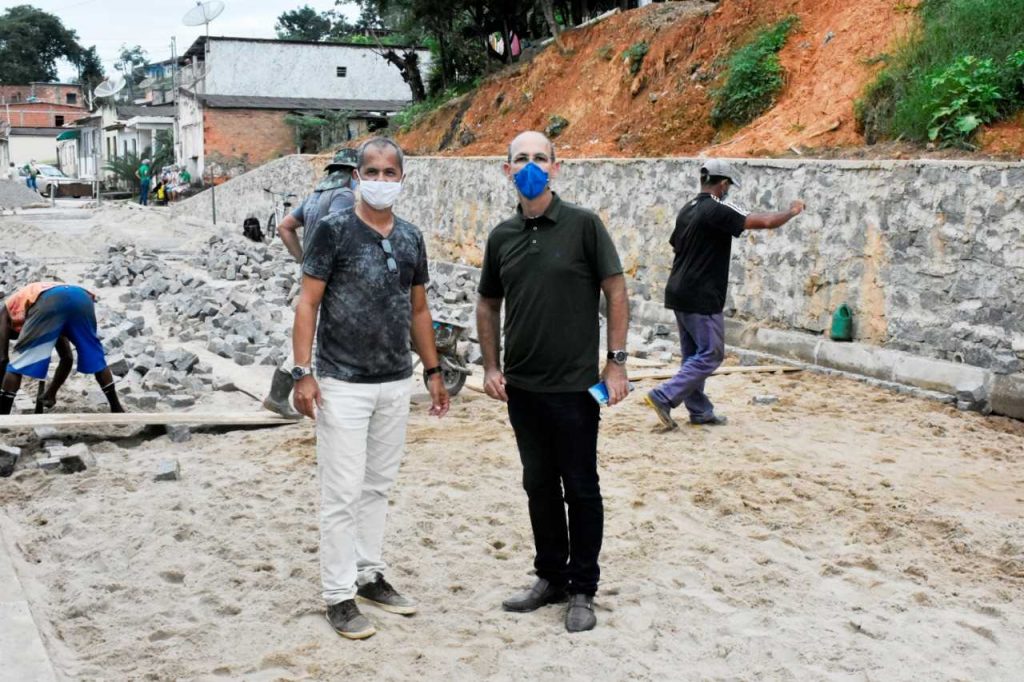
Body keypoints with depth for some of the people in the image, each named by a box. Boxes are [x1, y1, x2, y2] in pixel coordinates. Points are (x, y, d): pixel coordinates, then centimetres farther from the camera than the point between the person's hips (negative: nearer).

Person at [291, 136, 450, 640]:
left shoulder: (411, 237, 9)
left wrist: (433, 371, 14)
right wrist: (302, 373, -16)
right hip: (343, 384, -5)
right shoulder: (333, 230, -7)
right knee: (343, 492, -1)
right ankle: (339, 595, 9)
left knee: (378, 486, 14)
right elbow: (307, 303, -9)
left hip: (396, 384, 5)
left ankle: (369, 575, 27)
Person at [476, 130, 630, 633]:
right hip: (521, 386, 5)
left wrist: (617, 360, -10)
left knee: (580, 487, 4)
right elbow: (487, 304, 15)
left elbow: (616, 290, -5)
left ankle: (582, 590, 16)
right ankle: (550, 577, 28)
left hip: (574, 384, -4)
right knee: (539, 485, 14)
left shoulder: (583, 225, -7)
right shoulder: (502, 237, 6)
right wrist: (490, 366, 7)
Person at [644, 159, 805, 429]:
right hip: (701, 299, -9)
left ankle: (700, 411, 19)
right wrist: (793, 211, 0)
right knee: (710, 355, -2)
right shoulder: (718, 211, -15)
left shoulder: (687, 210, 11)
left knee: (694, 355, 14)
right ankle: (663, 397, -9)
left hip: (679, 294, 9)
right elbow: (766, 222, -17)